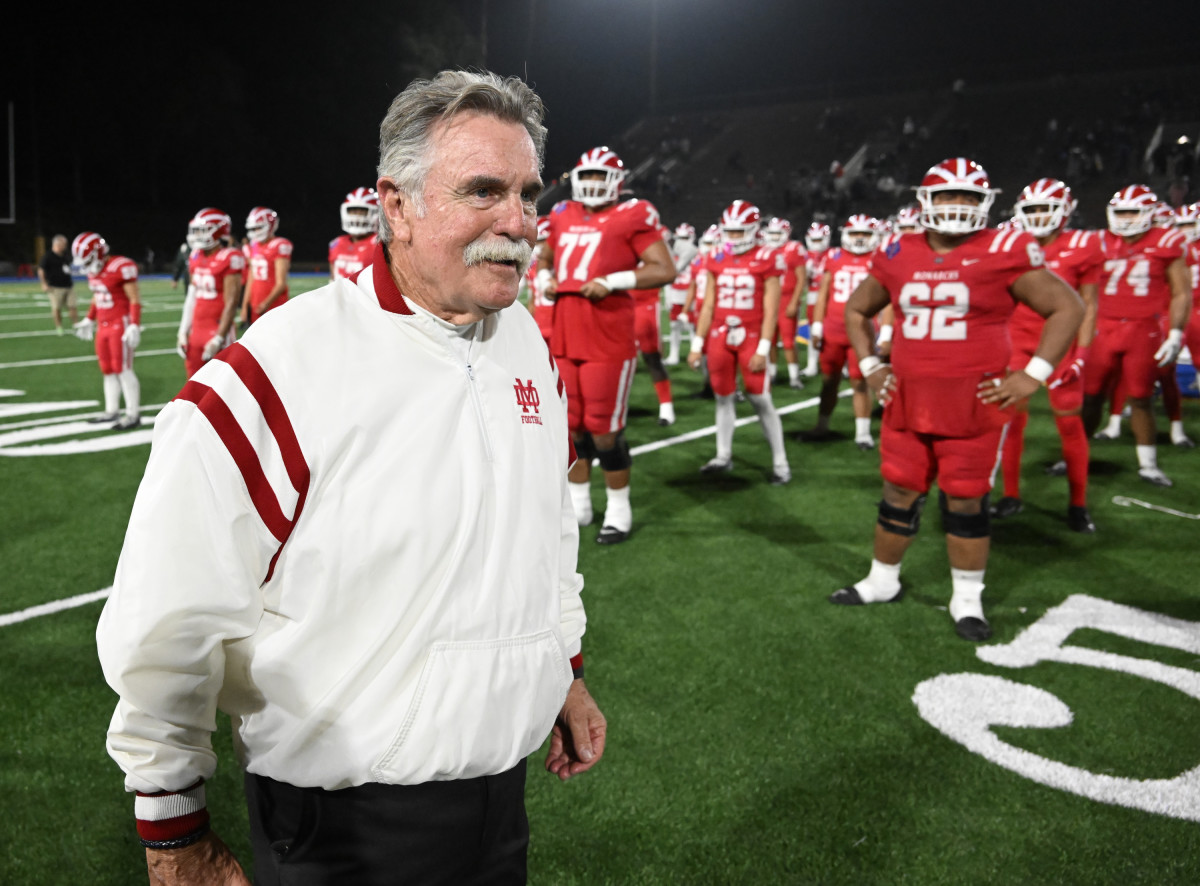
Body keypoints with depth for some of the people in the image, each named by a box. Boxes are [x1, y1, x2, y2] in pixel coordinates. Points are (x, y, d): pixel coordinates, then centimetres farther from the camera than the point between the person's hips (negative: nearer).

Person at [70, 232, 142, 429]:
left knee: (123, 370, -6)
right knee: (108, 370, 12)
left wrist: (134, 326, -20)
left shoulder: (121, 268, -17)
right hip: (103, 326, 8)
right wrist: (89, 320, 25)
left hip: (121, 324, -8)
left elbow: (135, 300, -16)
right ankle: (112, 411, 21)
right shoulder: (94, 271, 8)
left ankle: (133, 415, 0)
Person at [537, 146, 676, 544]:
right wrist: (544, 279, 8)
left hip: (609, 342, -6)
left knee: (604, 429, -3)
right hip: (564, 339, 6)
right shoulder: (563, 216, 13)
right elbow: (545, 258, 30)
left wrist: (611, 281, -18)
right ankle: (578, 504, 27)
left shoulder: (631, 217, -5)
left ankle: (618, 510, 14)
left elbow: (665, 269, -11)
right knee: (570, 425, 12)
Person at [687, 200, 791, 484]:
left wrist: (763, 349, -13)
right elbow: (708, 306, 10)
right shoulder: (717, 261, 7)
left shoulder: (766, 260, -7)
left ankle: (780, 463, 6)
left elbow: (770, 311, -8)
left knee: (761, 399, -3)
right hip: (719, 336, 4)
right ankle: (723, 456, 23)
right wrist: (697, 344, 7)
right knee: (723, 397, 10)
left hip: (751, 337, -4)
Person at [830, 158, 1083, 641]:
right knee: (899, 495, 13)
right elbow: (856, 310, 21)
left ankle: (967, 599, 21)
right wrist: (869, 365, 11)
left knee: (966, 502, 5)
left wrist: (1032, 375, -7)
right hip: (907, 402, 4)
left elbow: (1067, 308, -2)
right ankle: (883, 580, 31)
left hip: (974, 406, -3)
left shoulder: (1003, 253, -7)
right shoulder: (898, 255, 5)